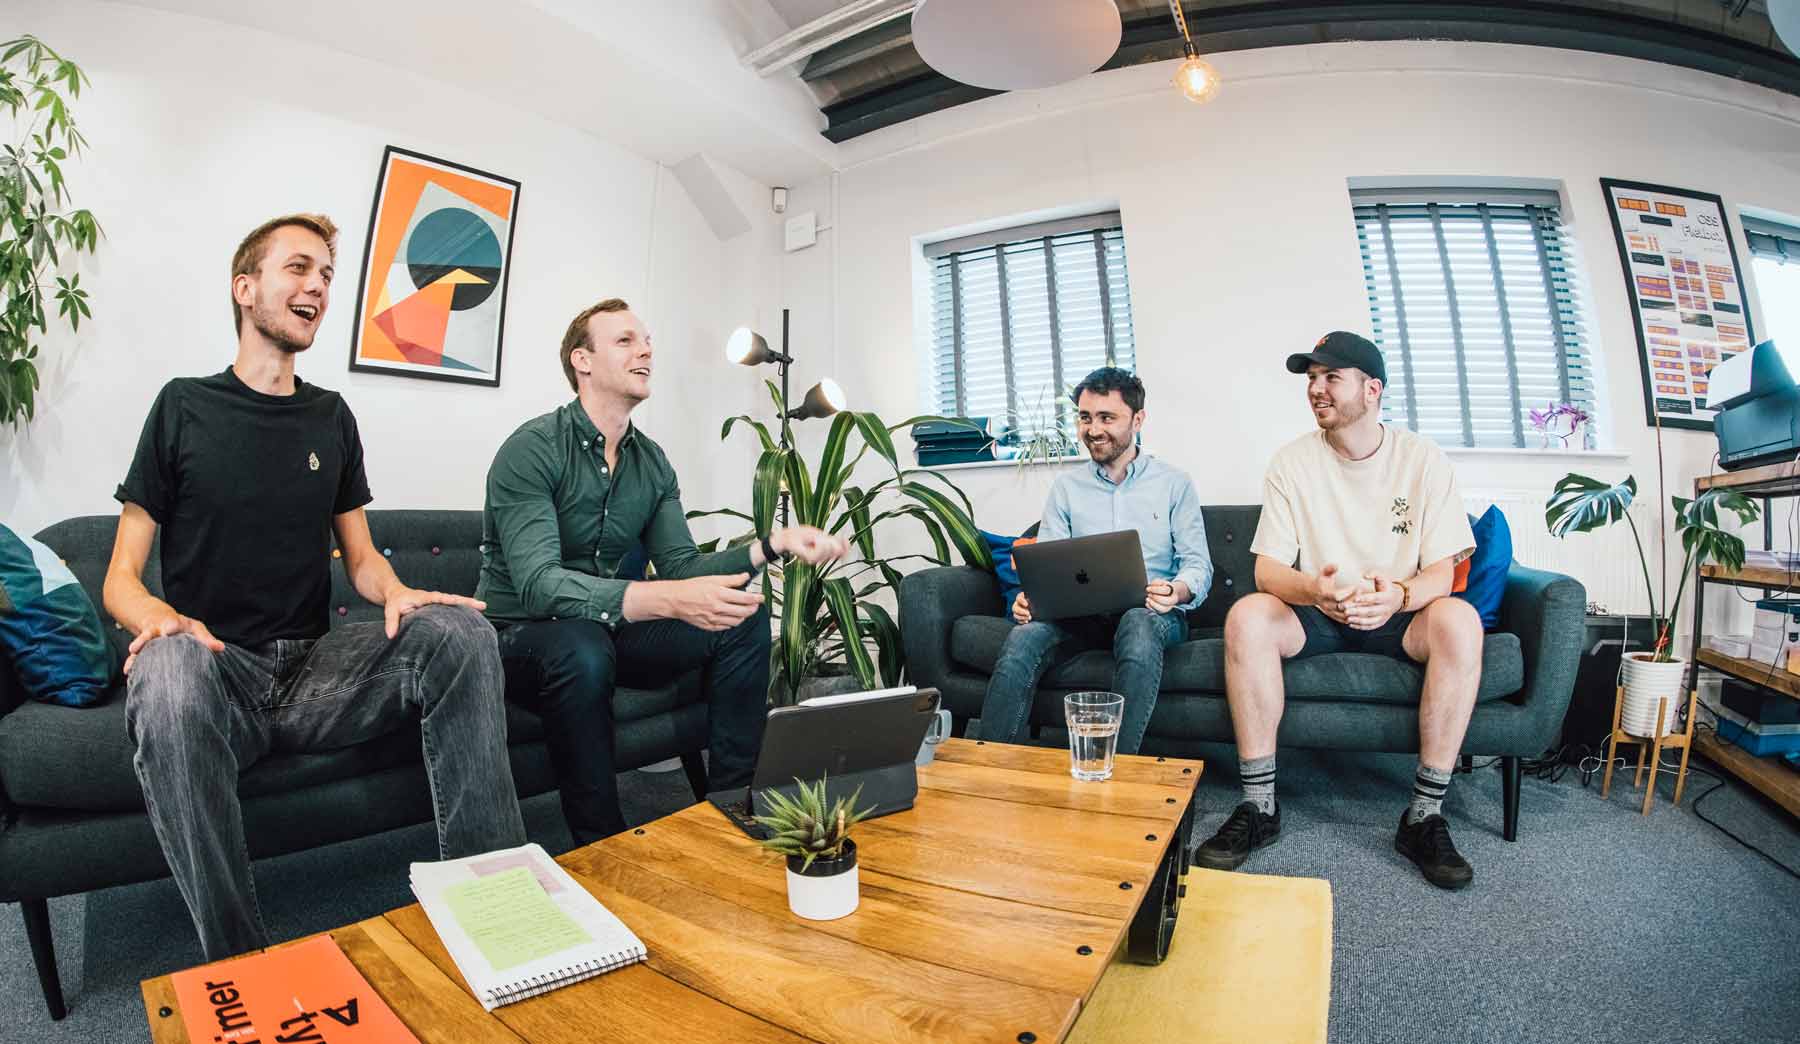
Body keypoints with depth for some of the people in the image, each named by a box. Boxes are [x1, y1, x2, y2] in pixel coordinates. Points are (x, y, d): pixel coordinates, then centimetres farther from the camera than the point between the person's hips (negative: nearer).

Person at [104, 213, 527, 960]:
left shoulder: (330, 416, 13)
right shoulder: (185, 406, 4)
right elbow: (121, 577, 2)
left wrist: (396, 592, -11)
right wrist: (161, 618, -22)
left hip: (313, 664, 3)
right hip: (218, 671, -2)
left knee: (461, 632, -26)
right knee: (170, 670, -38)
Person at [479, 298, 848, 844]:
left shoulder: (652, 461, 3)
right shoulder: (533, 449, -17)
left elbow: (681, 566, -1)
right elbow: (538, 584, -29)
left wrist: (772, 544, -17)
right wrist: (670, 600, -43)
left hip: (610, 630, 6)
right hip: (522, 636, -6)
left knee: (745, 616, -9)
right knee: (583, 646, -39)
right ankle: (601, 843, -18)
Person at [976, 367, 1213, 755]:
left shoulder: (1173, 483, 9)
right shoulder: (1067, 486, 15)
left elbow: (1198, 564, 3)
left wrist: (1179, 590, -22)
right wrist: (1029, 597, -16)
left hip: (1151, 612, -1)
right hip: (1082, 613, 2)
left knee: (1139, 625, -39)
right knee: (1023, 638, -30)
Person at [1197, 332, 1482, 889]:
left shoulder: (1422, 458, -4)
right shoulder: (1293, 461, -4)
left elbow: (1442, 571, -9)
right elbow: (1268, 570, -11)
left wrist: (1400, 595, -33)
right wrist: (1313, 589, -34)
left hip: (1397, 617, 1)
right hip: (1316, 616, 0)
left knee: (1458, 619, -31)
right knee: (1247, 615, -30)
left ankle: (1425, 814, -19)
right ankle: (1259, 806, -22)